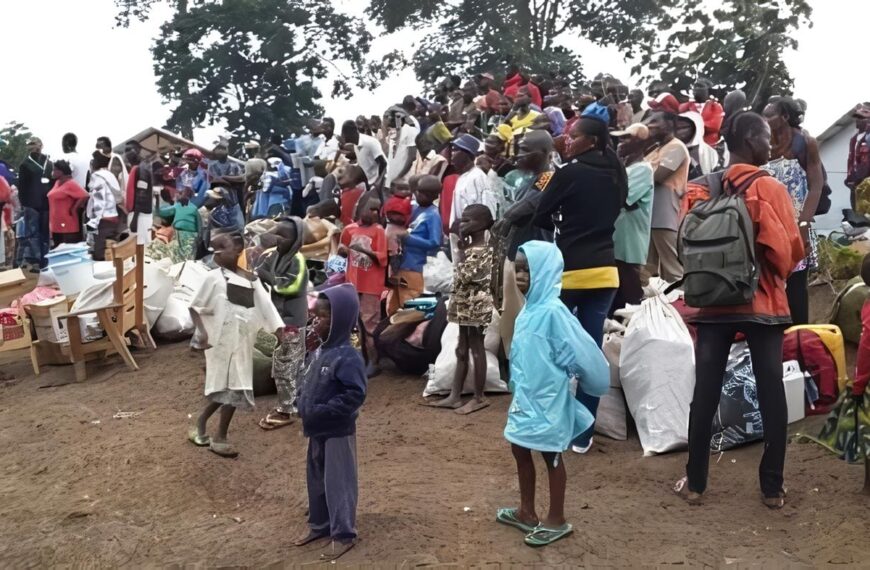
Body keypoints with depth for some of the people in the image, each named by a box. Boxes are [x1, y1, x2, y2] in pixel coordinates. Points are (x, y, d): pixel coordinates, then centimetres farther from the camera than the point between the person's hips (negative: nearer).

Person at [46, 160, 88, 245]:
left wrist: (73, 209, -17)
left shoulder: (71, 184, -13)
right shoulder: (57, 183, 14)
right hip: (56, 226, 9)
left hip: (68, 227, -9)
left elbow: (84, 196, -25)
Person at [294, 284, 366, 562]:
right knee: (317, 479, 20)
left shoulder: (347, 357, -23)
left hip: (338, 433, -9)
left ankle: (343, 535, 17)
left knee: (339, 482, 3)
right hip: (317, 430, 9)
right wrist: (302, 404, 2)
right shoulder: (319, 352, 4)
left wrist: (321, 412, -26)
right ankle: (319, 525, 37)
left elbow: (355, 395, -27)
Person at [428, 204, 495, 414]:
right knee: (462, 350, 12)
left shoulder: (484, 251, -16)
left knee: (476, 351, 0)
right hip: (465, 306, 10)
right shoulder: (470, 248, 12)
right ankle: (454, 396, 18)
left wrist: (462, 251, -14)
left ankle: (479, 397, 11)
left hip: (477, 307, -10)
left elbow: (463, 277, -24)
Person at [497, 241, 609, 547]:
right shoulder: (529, 309, 5)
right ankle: (527, 512, 33)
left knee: (551, 456, 5)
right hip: (526, 397, 9)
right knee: (520, 450, 17)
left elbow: (581, 351, -21)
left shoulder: (553, 311, -22)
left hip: (547, 400, -9)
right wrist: (519, 390, 15)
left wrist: (566, 378, -5)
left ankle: (557, 520, 21)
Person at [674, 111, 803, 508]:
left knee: (705, 393, 6)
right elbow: (791, 250, -8)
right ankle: (772, 487, 12)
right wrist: (775, 274, 11)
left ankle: (695, 482, 12)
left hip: (713, 301, 3)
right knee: (771, 393, 6)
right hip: (763, 301, -3)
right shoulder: (770, 189, -8)